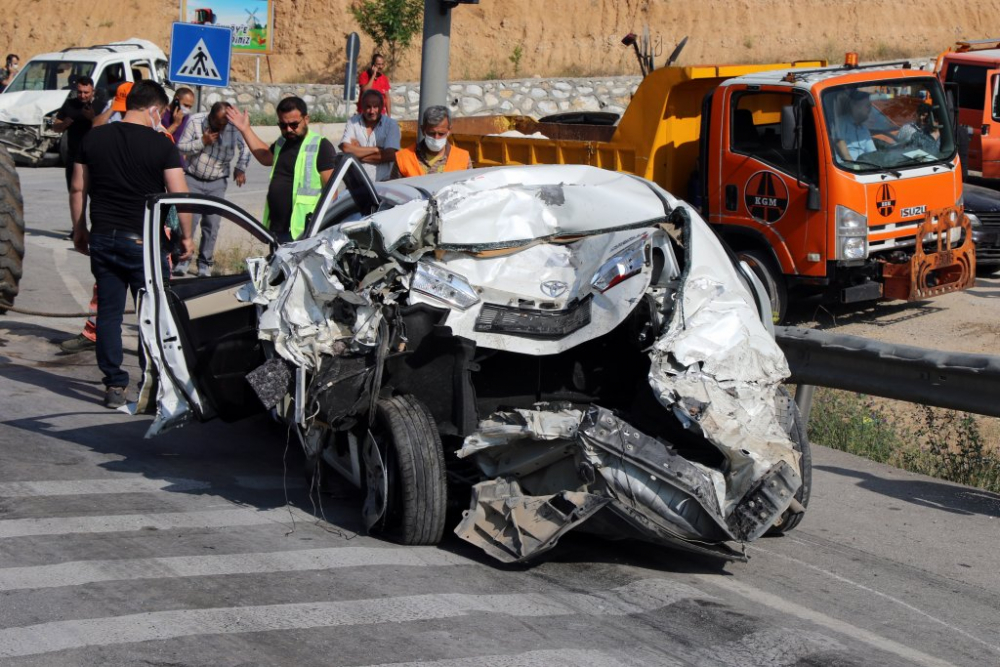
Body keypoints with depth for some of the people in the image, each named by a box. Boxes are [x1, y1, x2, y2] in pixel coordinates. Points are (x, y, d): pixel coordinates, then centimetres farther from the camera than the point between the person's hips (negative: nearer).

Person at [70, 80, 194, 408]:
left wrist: (80, 230, 19)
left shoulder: (94, 138, 5)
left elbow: (78, 189, 9)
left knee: (108, 313, 8)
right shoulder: (161, 144, -9)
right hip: (143, 240, -4)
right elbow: (179, 194, -10)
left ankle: (114, 384, 9)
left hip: (103, 237, 4)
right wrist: (186, 236, 1)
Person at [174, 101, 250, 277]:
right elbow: (181, 147, -9)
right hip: (193, 178, -1)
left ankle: (205, 263, 9)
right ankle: (183, 259, 0)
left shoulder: (234, 128, -6)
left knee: (212, 223, -1)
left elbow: (245, 148, 12)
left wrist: (241, 168, 2)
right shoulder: (195, 121, -9)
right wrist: (202, 142, -20)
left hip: (217, 183, 1)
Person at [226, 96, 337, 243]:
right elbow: (265, 157, 37)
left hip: (303, 233, -9)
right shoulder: (282, 143, 15)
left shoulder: (320, 146, -10)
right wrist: (245, 129, 33)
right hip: (276, 229, 9)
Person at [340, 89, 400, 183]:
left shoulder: (391, 124, 3)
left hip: (382, 182, -2)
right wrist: (376, 149, -9)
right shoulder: (353, 122, 6)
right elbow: (346, 149, -8)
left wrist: (358, 153, -6)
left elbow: (390, 155, -9)